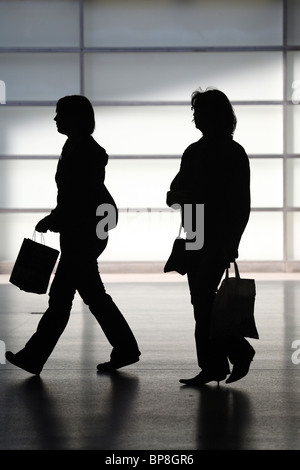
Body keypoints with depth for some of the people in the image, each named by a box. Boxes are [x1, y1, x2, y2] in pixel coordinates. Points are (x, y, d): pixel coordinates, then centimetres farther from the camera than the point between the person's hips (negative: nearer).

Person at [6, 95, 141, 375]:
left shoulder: (84, 151, -16)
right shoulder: (77, 147, 15)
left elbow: (80, 198, -21)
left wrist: (51, 220, -15)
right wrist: (56, 219, 14)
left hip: (83, 234, -11)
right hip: (80, 233, 11)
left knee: (60, 296, -4)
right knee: (93, 294, 13)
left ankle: (34, 356, 2)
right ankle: (125, 349, 19)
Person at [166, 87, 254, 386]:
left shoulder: (234, 154, -5)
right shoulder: (194, 152, 14)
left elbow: (241, 204, -7)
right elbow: (173, 194, 14)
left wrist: (231, 242, -14)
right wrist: (183, 195, -9)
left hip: (219, 240, -7)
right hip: (195, 238, 7)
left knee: (203, 300, -11)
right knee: (202, 303, 7)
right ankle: (218, 365, 16)